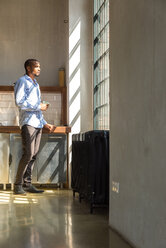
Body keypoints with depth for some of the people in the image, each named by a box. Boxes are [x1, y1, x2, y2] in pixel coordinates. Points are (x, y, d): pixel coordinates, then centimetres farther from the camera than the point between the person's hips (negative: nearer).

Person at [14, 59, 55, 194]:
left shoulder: (36, 84, 25)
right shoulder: (22, 81, 0)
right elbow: (20, 102, -13)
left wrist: (45, 123, 20)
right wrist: (39, 106, -9)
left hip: (38, 124, 8)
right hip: (28, 123, -8)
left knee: (34, 155, 4)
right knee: (28, 154, -14)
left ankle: (27, 184, 7)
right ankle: (18, 184, -7)